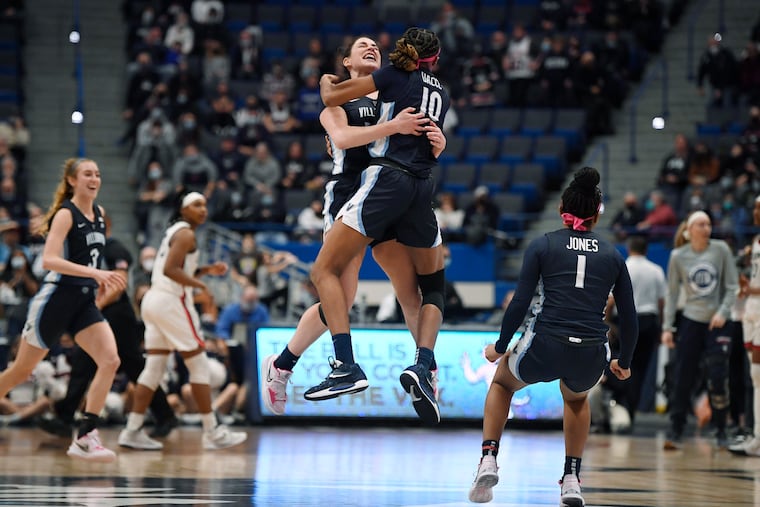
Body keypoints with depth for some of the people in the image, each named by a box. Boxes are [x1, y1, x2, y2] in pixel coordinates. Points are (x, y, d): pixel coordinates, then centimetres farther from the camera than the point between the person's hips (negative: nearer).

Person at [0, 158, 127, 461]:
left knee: (110, 360, -14)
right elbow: (49, 260, -25)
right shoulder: (65, 214, -13)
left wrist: (101, 279, 19)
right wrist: (94, 273, -32)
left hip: (84, 302, 6)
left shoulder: (99, 213, 10)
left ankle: (85, 437, -15)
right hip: (56, 299, -6)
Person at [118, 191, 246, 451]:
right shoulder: (186, 234, -10)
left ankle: (133, 430, 3)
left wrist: (207, 270, 18)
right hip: (171, 301, -9)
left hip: (153, 299, 9)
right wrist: (197, 284, -13)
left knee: (154, 367, 8)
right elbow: (170, 269, -21)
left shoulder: (174, 231, 19)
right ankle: (212, 432, 0)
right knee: (199, 365, -2)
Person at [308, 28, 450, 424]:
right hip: (423, 190, 5)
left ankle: (346, 364, -21)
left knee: (325, 270, -4)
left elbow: (332, 98, 7)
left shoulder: (396, 76, 6)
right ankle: (422, 366, -6)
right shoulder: (441, 96, 22)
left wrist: (327, 83, 29)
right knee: (433, 287, 19)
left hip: (386, 179, -5)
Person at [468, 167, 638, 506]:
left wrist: (500, 347, 13)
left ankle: (489, 461, 13)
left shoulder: (542, 246, 6)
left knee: (502, 382, 32)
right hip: (591, 358, 2)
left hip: (544, 350, -2)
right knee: (577, 398, 39)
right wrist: (624, 363, 27)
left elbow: (520, 303, -1)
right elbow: (628, 317, 12)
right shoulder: (612, 255, 12)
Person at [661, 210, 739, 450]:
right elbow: (672, 293, 5)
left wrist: (723, 312, -14)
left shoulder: (721, 250, -2)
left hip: (717, 322, -1)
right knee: (682, 378, -4)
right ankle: (675, 431, 1)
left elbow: (732, 286, 0)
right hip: (690, 321, 1)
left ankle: (721, 430, 7)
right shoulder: (678, 256, 0)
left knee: (718, 378, -7)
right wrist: (667, 327, 0)